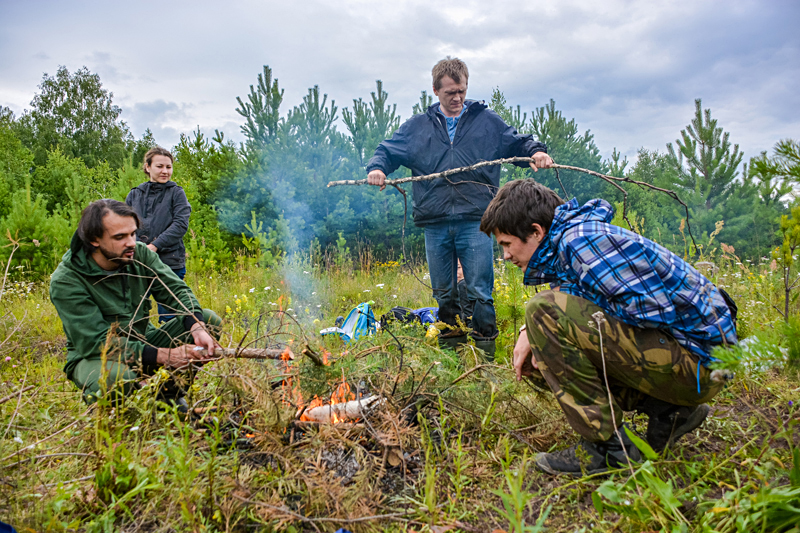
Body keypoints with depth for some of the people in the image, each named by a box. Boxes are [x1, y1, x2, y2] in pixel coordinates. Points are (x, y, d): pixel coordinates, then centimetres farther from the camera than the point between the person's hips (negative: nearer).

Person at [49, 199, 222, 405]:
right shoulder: (65, 281, -21)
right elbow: (97, 343, -26)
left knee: (210, 319, -13)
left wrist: (197, 328, -33)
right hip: (94, 357, -5)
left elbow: (176, 289, -10)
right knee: (115, 377, -41)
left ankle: (169, 391, -6)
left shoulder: (140, 253, -7)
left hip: (144, 342, 5)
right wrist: (163, 356, -36)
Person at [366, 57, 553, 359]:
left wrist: (536, 152, -6)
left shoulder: (487, 121, 14)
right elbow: (388, 151, 16)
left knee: (480, 291, -3)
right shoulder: (417, 127, 16)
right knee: (444, 293, 11)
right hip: (435, 224, 2)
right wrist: (377, 168, -5)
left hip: (475, 222, -2)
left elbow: (517, 143, 16)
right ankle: (451, 349, 26)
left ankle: (485, 353, 10)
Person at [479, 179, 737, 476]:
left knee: (546, 311, -23)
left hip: (699, 359, -10)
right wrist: (529, 332, 1)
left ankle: (608, 447, -13)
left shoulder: (579, 239, -19)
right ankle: (667, 410, 10)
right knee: (540, 360, 13)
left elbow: (645, 309, -25)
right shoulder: (570, 238, 11)